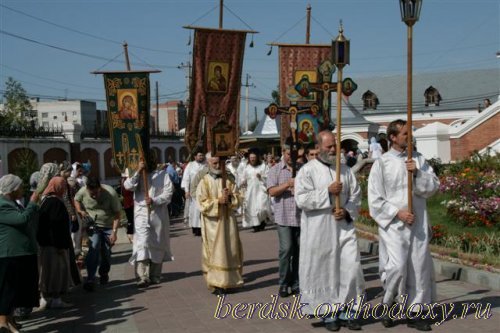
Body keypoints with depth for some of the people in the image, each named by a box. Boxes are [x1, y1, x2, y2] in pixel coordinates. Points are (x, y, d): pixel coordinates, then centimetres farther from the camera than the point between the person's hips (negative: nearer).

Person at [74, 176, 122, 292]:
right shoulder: (83, 192, -16)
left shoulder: (111, 193, -23)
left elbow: (117, 214, -16)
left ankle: (104, 274, 31)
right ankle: (90, 279, -19)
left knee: (106, 252, 2)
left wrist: (114, 231, -21)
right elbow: (76, 200, 9)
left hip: (108, 226, -1)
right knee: (94, 248, -21)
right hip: (93, 225, 1)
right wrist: (80, 211, -11)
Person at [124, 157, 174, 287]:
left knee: (157, 244, 7)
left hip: (158, 214, 1)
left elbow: (168, 192, -3)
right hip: (142, 213, -1)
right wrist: (138, 171, -15)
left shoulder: (163, 174, 8)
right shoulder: (137, 174, 11)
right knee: (142, 243, -14)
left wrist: (154, 200, -17)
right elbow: (128, 186, -7)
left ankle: (155, 275, 18)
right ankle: (143, 276, -16)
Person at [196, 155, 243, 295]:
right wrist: (218, 201, -19)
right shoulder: (204, 182, -2)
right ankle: (216, 284, 1)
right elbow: (202, 204, -9)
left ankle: (230, 280, 18)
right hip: (212, 222, -3)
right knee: (215, 253, -2)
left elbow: (238, 199, 5)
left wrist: (229, 197, -15)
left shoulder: (229, 179, 8)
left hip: (228, 220, 3)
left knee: (230, 251, 6)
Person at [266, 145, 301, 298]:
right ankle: (283, 283, 7)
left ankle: (295, 284, 17)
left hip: (301, 216, 2)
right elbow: (272, 191, -4)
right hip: (284, 216, -2)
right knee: (286, 249, -8)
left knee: (299, 250, 5)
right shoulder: (275, 170, 5)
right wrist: (287, 185, -18)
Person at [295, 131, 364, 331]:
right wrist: (328, 191, -18)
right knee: (324, 272, 3)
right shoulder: (307, 170, -4)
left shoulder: (345, 170, 10)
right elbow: (301, 199, -14)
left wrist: (347, 211, -8)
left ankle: (347, 312, 14)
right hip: (319, 231, -4)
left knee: (351, 268, 0)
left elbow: (356, 196, 10)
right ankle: (328, 314, 18)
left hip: (344, 227, 4)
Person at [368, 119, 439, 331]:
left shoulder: (418, 159, 7)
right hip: (393, 225, -4)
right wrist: (398, 213, -12)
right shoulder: (381, 163, -4)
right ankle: (388, 304, 12)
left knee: (419, 268, 6)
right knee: (397, 267, -14)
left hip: (418, 224, 4)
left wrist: (418, 173, -12)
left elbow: (434, 187, 3)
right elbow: (375, 199, -5)